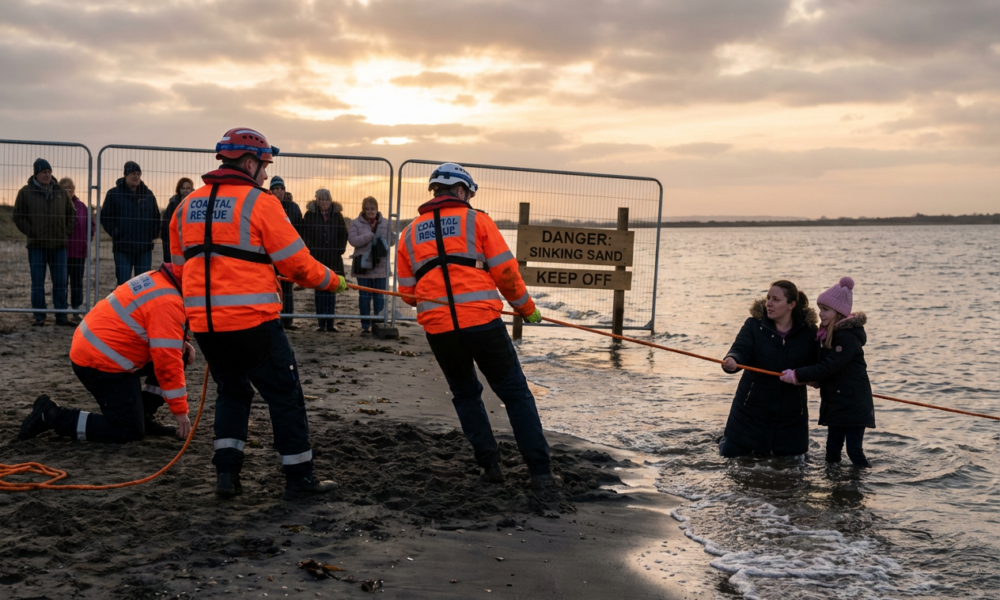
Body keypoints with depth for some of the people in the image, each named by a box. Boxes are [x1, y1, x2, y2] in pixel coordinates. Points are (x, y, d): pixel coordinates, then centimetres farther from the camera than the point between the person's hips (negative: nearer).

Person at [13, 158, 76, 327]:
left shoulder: (60, 192, 10)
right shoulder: (25, 192, 0)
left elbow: (71, 214, 17)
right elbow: (18, 216, -1)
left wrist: (66, 233, 6)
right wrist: (32, 233, -8)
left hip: (59, 245, 3)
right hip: (37, 245, -3)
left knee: (60, 282, 4)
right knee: (38, 283, 1)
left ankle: (61, 316, 9)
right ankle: (39, 317, 6)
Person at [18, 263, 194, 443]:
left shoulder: (157, 279, 6)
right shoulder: (167, 302, -22)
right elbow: (167, 360, -22)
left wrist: (180, 343, 5)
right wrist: (180, 411, -15)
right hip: (101, 364, -10)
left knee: (181, 355, 10)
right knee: (130, 432, -3)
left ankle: (142, 416, 16)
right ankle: (52, 415, -3)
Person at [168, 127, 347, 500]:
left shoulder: (187, 206, 11)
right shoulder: (260, 202, -8)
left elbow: (180, 267, 18)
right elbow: (296, 263, -7)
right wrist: (333, 282, 9)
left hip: (204, 323, 6)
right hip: (252, 321, -6)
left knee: (232, 391, 23)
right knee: (285, 395, 8)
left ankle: (227, 473, 15)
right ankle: (299, 478, 13)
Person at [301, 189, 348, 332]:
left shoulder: (337, 215, 7)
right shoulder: (310, 215, 1)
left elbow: (343, 235, 9)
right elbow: (305, 235, -1)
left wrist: (340, 250, -1)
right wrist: (309, 251, -10)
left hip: (333, 258, 1)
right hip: (317, 258, -1)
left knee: (331, 290, 3)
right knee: (320, 290, 2)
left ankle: (330, 323, 7)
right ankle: (321, 323, 6)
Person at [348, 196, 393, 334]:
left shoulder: (385, 223, 4)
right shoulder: (356, 223, 1)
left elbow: (392, 240, 2)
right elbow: (353, 240, -11)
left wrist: (383, 242, -18)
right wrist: (371, 235, -19)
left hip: (380, 266, 1)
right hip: (363, 265, -1)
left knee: (379, 296, 5)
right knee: (364, 296, 6)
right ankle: (365, 325, 13)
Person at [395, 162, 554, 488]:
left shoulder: (409, 234, 15)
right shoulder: (476, 220, 5)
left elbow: (407, 292, 16)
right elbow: (505, 271, 0)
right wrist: (526, 308, 14)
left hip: (438, 330, 3)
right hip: (483, 322, -3)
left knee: (465, 394, 24)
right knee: (515, 393, 10)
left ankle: (489, 463, 16)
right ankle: (539, 470, 7)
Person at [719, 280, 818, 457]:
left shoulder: (808, 331, -6)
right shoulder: (754, 324, -9)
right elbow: (740, 349, -24)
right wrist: (731, 361, -46)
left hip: (790, 412, 1)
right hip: (751, 408, -1)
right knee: (731, 454, 5)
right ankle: (726, 440, 42)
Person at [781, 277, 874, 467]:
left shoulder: (848, 337, -19)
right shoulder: (827, 334, 10)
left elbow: (828, 367, -23)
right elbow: (821, 363, 19)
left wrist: (797, 375, -20)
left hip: (853, 405, -9)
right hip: (835, 403, 9)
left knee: (854, 451, -7)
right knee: (832, 449, 12)